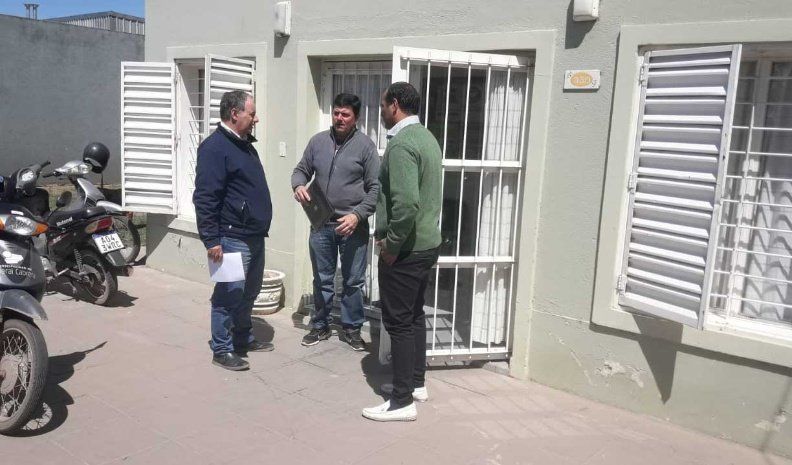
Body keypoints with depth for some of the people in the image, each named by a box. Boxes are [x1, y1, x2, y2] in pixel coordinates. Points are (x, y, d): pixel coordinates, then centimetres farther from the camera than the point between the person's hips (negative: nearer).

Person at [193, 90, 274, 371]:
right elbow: (205, 198, -19)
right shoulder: (215, 147, -14)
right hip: (232, 239, -9)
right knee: (229, 295, -2)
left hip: (255, 236, 9)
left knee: (248, 294, 17)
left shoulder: (245, 144, 16)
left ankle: (244, 339, 31)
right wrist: (211, 240, -22)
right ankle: (222, 350, 10)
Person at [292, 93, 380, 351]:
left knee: (353, 281, 8)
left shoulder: (365, 145, -5)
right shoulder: (318, 141, 5)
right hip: (321, 224, 3)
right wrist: (299, 185, -8)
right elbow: (301, 170, 15)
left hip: (353, 225, -3)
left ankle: (352, 328, 23)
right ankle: (320, 326, 29)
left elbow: (375, 188, -7)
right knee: (322, 280, 14)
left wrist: (357, 215, -18)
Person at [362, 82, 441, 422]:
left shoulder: (401, 144, -18)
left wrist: (391, 246, -17)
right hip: (428, 242, 10)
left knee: (399, 322, -1)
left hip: (406, 249, -10)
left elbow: (405, 203, -29)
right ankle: (417, 382, 32)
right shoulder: (426, 137, 13)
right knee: (415, 315, 19)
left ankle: (402, 402, 8)